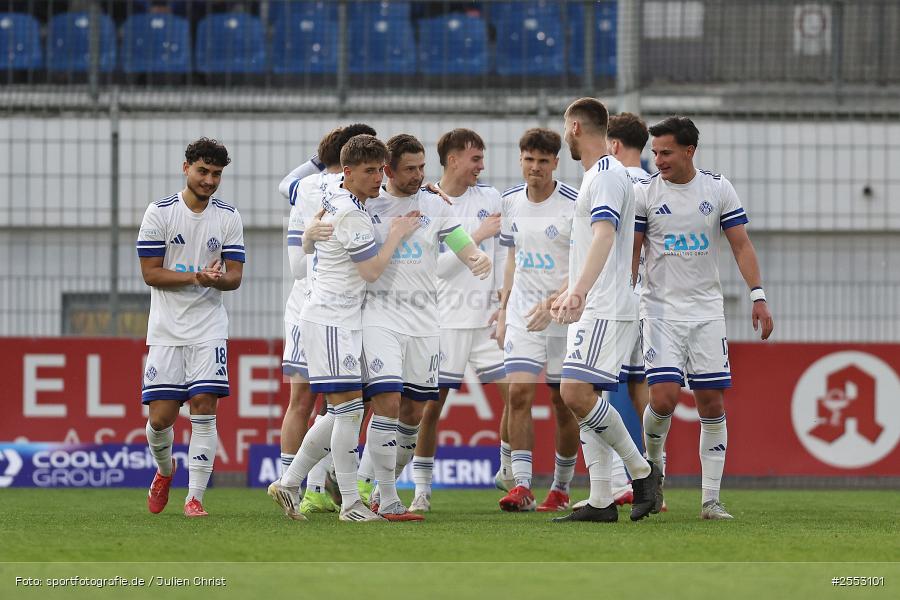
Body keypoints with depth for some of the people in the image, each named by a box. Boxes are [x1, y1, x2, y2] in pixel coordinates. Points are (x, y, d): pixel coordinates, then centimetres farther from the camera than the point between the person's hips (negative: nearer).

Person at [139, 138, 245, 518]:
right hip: (166, 329, -1)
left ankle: (195, 496, -8)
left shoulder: (228, 217, 5)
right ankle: (165, 471, 29)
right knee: (161, 416, -3)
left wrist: (220, 279, -22)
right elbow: (151, 273, -6)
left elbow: (235, 276, 3)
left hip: (209, 328, 1)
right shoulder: (159, 213, -2)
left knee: (204, 404, -13)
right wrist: (196, 276, -18)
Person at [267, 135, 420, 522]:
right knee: (349, 407, -11)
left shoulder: (335, 199, 12)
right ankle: (350, 504, -11)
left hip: (341, 320, 10)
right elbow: (372, 270, -14)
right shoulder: (350, 215, -17)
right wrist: (397, 233, 0)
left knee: (341, 412, 12)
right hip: (331, 320, -10)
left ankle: (288, 483, 16)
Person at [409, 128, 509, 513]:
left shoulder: (490, 198, 7)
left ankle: (510, 472, 14)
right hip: (446, 321, -3)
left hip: (488, 319, 3)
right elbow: (435, 265, -13)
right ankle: (421, 490, 8)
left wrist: (504, 303, 0)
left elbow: (502, 255, 10)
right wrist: (476, 237, -17)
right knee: (431, 406, -3)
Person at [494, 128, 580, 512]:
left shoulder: (576, 205, -11)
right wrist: (503, 312, 14)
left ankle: (561, 489, 19)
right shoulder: (510, 202, 6)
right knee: (518, 393, -13)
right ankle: (521, 487, -16)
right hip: (522, 312, 3)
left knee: (565, 403, 4)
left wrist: (554, 301, -28)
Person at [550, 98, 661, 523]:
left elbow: (604, 236, -26)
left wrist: (579, 291, -38)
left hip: (607, 309, -10)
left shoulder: (607, 175, -12)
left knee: (576, 391, -20)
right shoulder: (594, 177, 20)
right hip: (590, 311, 10)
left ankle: (640, 470, -9)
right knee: (583, 397, 6)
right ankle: (601, 501, 5)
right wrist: (564, 296, 40)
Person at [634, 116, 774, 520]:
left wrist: (758, 296, -7)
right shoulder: (644, 192, -1)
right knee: (664, 398, -15)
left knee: (712, 403, -2)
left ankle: (711, 498, 3)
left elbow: (741, 245, 4)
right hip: (661, 309, -2)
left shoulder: (718, 189, 2)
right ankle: (652, 463, 14)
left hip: (707, 311, 2)